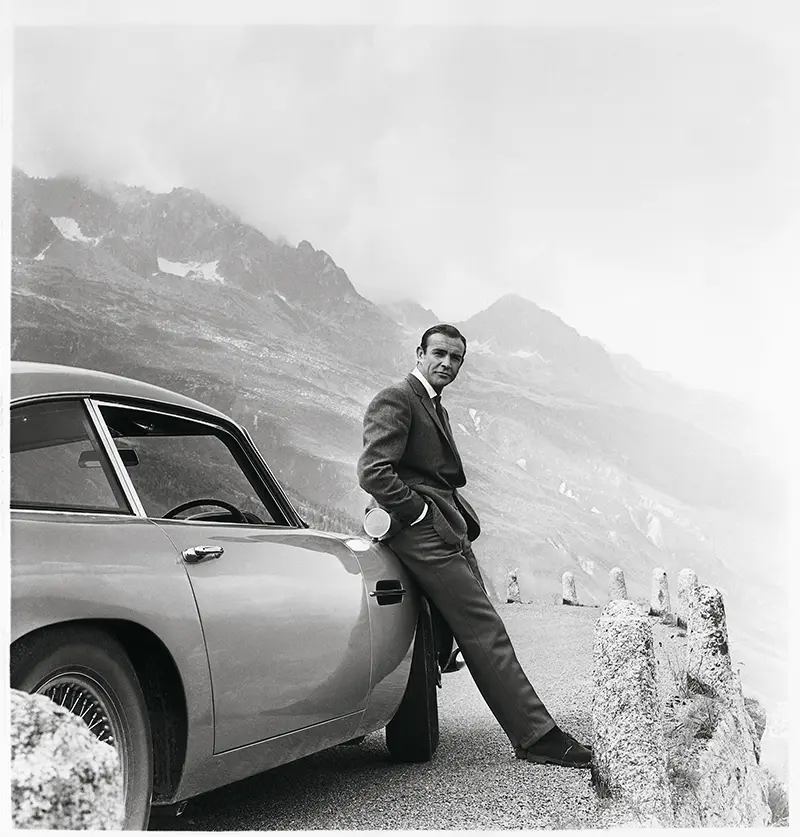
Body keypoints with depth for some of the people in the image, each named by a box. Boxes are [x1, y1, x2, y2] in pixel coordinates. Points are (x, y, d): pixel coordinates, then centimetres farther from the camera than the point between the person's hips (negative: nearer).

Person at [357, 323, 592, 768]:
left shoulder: (436, 409, 24)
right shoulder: (395, 400, -7)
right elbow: (374, 473, -18)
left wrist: (464, 518, 13)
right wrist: (422, 514, -13)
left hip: (447, 533, 10)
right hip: (425, 534, -10)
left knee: (480, 632, 9)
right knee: (485, 632, -10)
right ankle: (536, 736, -6)